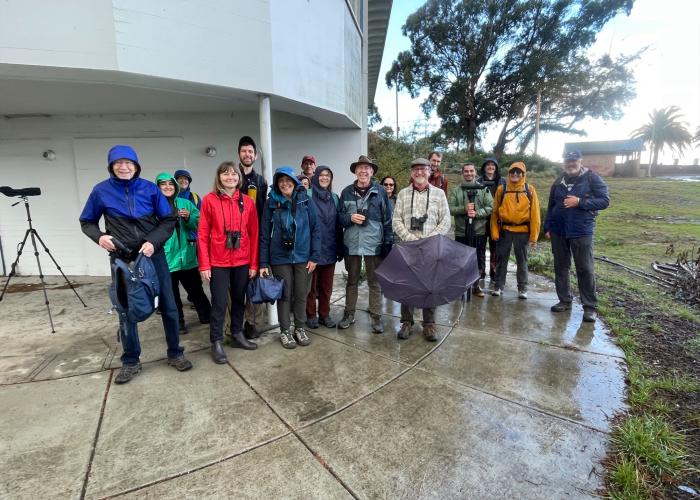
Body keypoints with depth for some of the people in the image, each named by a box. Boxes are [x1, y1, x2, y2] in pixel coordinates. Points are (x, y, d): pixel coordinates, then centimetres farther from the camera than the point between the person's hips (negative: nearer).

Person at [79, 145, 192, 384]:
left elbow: (169, 220, 1)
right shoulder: (101, 191, -1)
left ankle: (175, 353, 23)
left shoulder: (150, 188, -2)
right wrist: (99, 236, -11)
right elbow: (87, 222, 10)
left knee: (168, 306, 6)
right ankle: (130, 361, 26)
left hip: (153, 255, 0)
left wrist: (153, 241, -14)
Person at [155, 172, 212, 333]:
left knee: (196, 289, 16)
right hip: (166, 259, -2)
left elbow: (199, 225, 5)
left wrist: (189, 218, -12)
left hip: (188, 257, 2)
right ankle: (178, 323, 26)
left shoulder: (186, 203, 5)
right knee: (172, 294, 11)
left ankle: (207, 317, 31)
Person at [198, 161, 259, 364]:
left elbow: (254, 234, 4)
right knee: (219, 302, 3)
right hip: (218, 262, -3)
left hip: (242, 262, 3)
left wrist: (254, 263, 2)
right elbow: (203, 234, -3)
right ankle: (216, 342, 17)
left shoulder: (247, 201, 4)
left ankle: (237, 335, 30)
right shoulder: (209, 200, -2)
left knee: (239, 300, 14)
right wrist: (204, 264, -8)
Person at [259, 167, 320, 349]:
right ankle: (285, 331, 23)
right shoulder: (271, 203, -1)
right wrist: (263, 262, -4)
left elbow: (315, 229, -1)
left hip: (303, 256, 1)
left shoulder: (305, 200, -1)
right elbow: (265, 234, -1)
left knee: (301, 294, 9)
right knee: (284, 295, 7)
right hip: (280, 258, -1)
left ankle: (300, 328, 27)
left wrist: (314, 256, -6)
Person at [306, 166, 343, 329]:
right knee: (311, 285, 8)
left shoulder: (334, 198, 12)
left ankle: (325, 314, 25)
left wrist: (340, 248, 9)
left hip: (329, 249, 4)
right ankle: (311, 315, 21)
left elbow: (338, 224, 11)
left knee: (327, 285, 12)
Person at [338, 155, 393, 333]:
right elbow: (340, 217, 10)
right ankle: (349, 314, 26)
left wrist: (388, 242, -4)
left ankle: (376, 317, 17)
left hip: (374, 244, -2)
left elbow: (388, 219, 1)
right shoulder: (346, 192, 6)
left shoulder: (380, 191, 1)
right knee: (352, 281, 13)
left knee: (375, 282, 5)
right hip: (352, 243, 2)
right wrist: (350, 218, -11)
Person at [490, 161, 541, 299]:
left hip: (522, 230, 0)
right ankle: (499, 286, 20)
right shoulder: (501, 189, 2)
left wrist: (534, 235, -5)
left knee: (522, 260, 9)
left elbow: (534, 213, -1)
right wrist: (494, 231, -4)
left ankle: (522, 288, 21)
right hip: (505, 230, 1)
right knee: (501, 259, 8)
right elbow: (495, 211, 3)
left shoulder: (530, 189, 0)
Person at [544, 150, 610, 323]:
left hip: (582, 232, -4)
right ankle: (565, 300, 20)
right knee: (561, 267, 9)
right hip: (558, 231, 5)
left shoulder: (592, 178, -2)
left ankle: (590, 306, 6)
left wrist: (579, 202, -19)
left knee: (585, 269, -2)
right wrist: (547, 227, 11)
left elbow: (604, 201, -7)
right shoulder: (559, 181, 12)